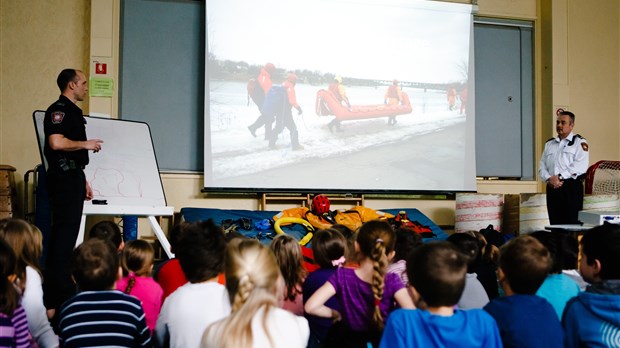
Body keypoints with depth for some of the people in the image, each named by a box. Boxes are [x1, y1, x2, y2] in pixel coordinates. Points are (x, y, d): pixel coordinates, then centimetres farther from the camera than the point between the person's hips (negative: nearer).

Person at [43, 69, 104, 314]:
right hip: (63, 177, -10)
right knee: (63, 232, -10)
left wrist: (83, 180, 23)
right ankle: (57, 296, -8)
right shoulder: (58, 109, -10)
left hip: (73, 176, 10)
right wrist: (86, 144, -12)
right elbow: (56, 142, -25)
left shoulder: (74, 111, 20)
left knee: (69, 232, 11)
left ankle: (63, 288, 18)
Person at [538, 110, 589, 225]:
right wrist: (549, 179, -8)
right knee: (555, 223, 6)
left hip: (571, 186, -5)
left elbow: (580, 166, -11)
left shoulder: (579, 142, 2)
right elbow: (542, 166, 12)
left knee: (572, 223, -6)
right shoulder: (549, 144, 19)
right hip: (552, 187, 5)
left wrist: (559, 177, -14)